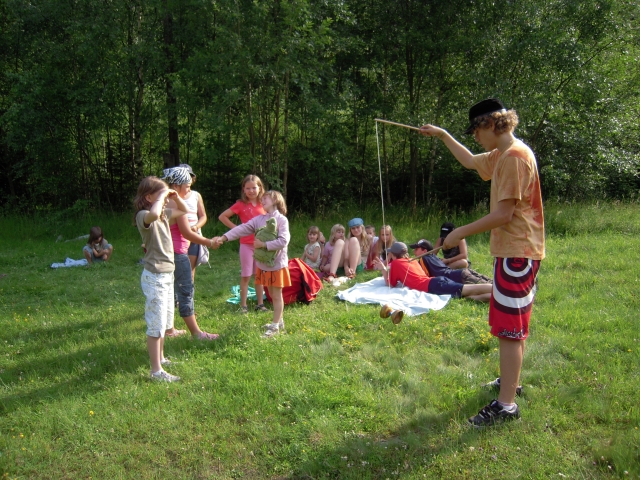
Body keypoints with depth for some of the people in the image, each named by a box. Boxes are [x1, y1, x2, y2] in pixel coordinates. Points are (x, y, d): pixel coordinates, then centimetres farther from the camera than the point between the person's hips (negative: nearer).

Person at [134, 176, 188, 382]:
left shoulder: (164, 214, 7)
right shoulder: (143, 215, -18)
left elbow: (184, 210, 23)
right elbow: (153, 214, -44)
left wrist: (175, 197, 5)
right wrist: (161, 196, -27)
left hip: (167, 275, 9)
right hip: (155, 277, -9)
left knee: (165, 322, 21)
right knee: (156, 325, -2)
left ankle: (160, 358, 37)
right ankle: (156, 371, 5)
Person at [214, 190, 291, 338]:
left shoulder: (281, 220, -12)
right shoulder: (259, 219, 4)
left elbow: (283, 241, -23)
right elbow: (242, 229, -6)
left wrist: (264, 244, -24)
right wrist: (224, 237, -17)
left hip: (277, 264, -6)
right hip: (263, 264, 6)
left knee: (277, 295, 3)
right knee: (272, 294, 16)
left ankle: (275, 326, 9)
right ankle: (279, 321, 29)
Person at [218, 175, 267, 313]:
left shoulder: (264, 204, 5)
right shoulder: (241, 204, -4)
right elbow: (222, 216, -2)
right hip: (246, 244, -3)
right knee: (246, 276, 0)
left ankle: (260, 304, 17)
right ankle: (243, 305, 7)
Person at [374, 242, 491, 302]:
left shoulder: (395, 263, 12)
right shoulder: (413, 261, 31)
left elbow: (390, 284, 16)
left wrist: (383, 270, 27)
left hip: (432, 286, -7)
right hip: (437, 280, 7)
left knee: (470, 290, -20)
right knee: (470, 294, -7)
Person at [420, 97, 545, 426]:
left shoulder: (515, 157, -19)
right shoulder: (501, 155, 12)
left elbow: (503, 214, -23)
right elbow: (470, 162, 31)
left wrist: (461, 233, -17)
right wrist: (442, 136, 29)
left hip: (517, 252, -11)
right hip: (516, 250, 11)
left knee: (509, 328, -8)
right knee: (514, 324, 21)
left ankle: (506, 405, -3)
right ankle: (509, 381, 36)